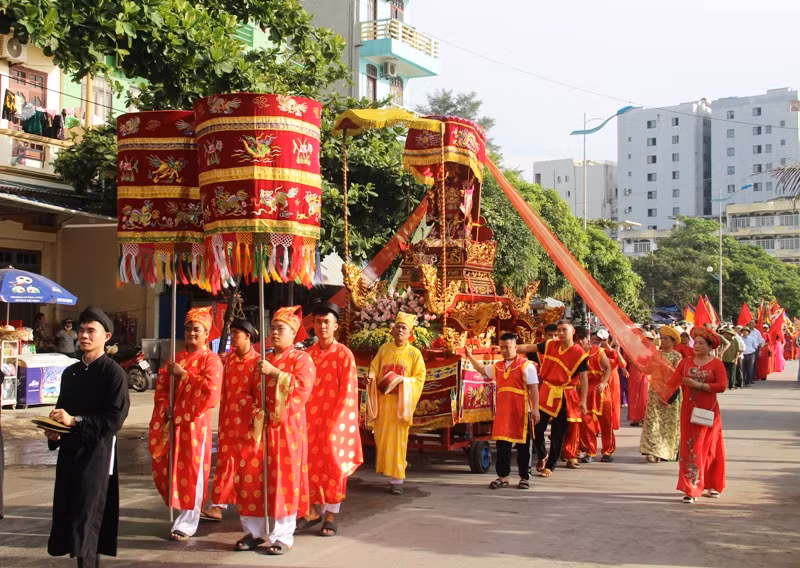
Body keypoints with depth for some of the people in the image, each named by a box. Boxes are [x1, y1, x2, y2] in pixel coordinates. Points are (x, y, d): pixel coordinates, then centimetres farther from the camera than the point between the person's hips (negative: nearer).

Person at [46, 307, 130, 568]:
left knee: (85, 521, -7)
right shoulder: (70, 373, 14)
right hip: (69, 451, 7)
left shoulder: (114, 373, -7)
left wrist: (74, 421, -19)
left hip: (97, 454, -7)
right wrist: (54, 431, 0)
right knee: (66, 515, 8)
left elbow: (115, 419, -15)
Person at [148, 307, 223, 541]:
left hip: (195, 423, -6)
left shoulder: (211, 359, -4)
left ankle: (187, 523, 3)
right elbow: (161, 385, 14)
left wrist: (183, 374, -16)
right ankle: (182, 512, 28)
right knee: (165, 469, 9)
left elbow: (211, 389, -18)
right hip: (173, 421, 6)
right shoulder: (176, 358, 16)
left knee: (191, 471, -4)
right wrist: (165, 407, -3)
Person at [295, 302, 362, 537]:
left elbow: (348, 392, -10)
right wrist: (303, 417, 1)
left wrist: (335, 422, -14)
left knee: (333, 467, 2)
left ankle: (331, 516, 12)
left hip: (335, 420, -4)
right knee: (310, 464, 10)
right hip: (310, 418, 5)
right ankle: (316, 510, 25)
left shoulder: (344, 354, -8)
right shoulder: (307, 354, 7)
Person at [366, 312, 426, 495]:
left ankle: (396, 479, -4)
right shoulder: (384, 349, 8)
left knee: (397, 439, -6)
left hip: (400, 402, -3)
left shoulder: (414, 353, 0)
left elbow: (419, 378, -1)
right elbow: (374, 369, 10)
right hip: (382, 400, 3)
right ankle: (389, 472, 20)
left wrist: (403, 380, -17)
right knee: (382, 437, 5)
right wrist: (371, 378, -13)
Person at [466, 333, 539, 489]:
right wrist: (470, 356, 20)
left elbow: (533, 388, -10)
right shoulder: (498, 366, 11)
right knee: (502, 444, 5)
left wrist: (535, 409, -16)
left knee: (523, 445, 4)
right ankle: (503, 476, 13)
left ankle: (525, 477, 14)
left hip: (521, 412, -5)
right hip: (502, 411, 5)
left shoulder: (526, 365, -7)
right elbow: (482, 370, 29)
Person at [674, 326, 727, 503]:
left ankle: (713, 485, 27)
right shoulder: (686, 362, 6)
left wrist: (698, 384, -18)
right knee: (690, 449, 0)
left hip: (708, 412, -2)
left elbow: (721, 386, -15)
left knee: (710, 448, 9)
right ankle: (692, 490, 4)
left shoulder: (716, 364, -4)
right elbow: (674, 381, 0)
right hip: (689, 411, 2)